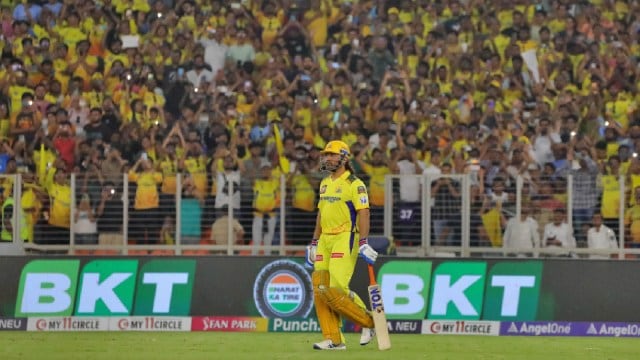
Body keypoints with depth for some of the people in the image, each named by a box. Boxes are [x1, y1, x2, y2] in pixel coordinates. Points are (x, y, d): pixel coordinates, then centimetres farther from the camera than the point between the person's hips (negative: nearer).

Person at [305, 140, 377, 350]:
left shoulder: (354, 184, -7)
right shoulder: (325, 184, 18)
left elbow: (363, 214, -14)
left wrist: (363, 243, -24)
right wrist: (314, 244, 22)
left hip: (345, 238, -8)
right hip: (325, 239, 8)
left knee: (336, 290, -17)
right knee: (320, 290, -1)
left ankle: (368, 322, 3)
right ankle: (333, 340, 3)